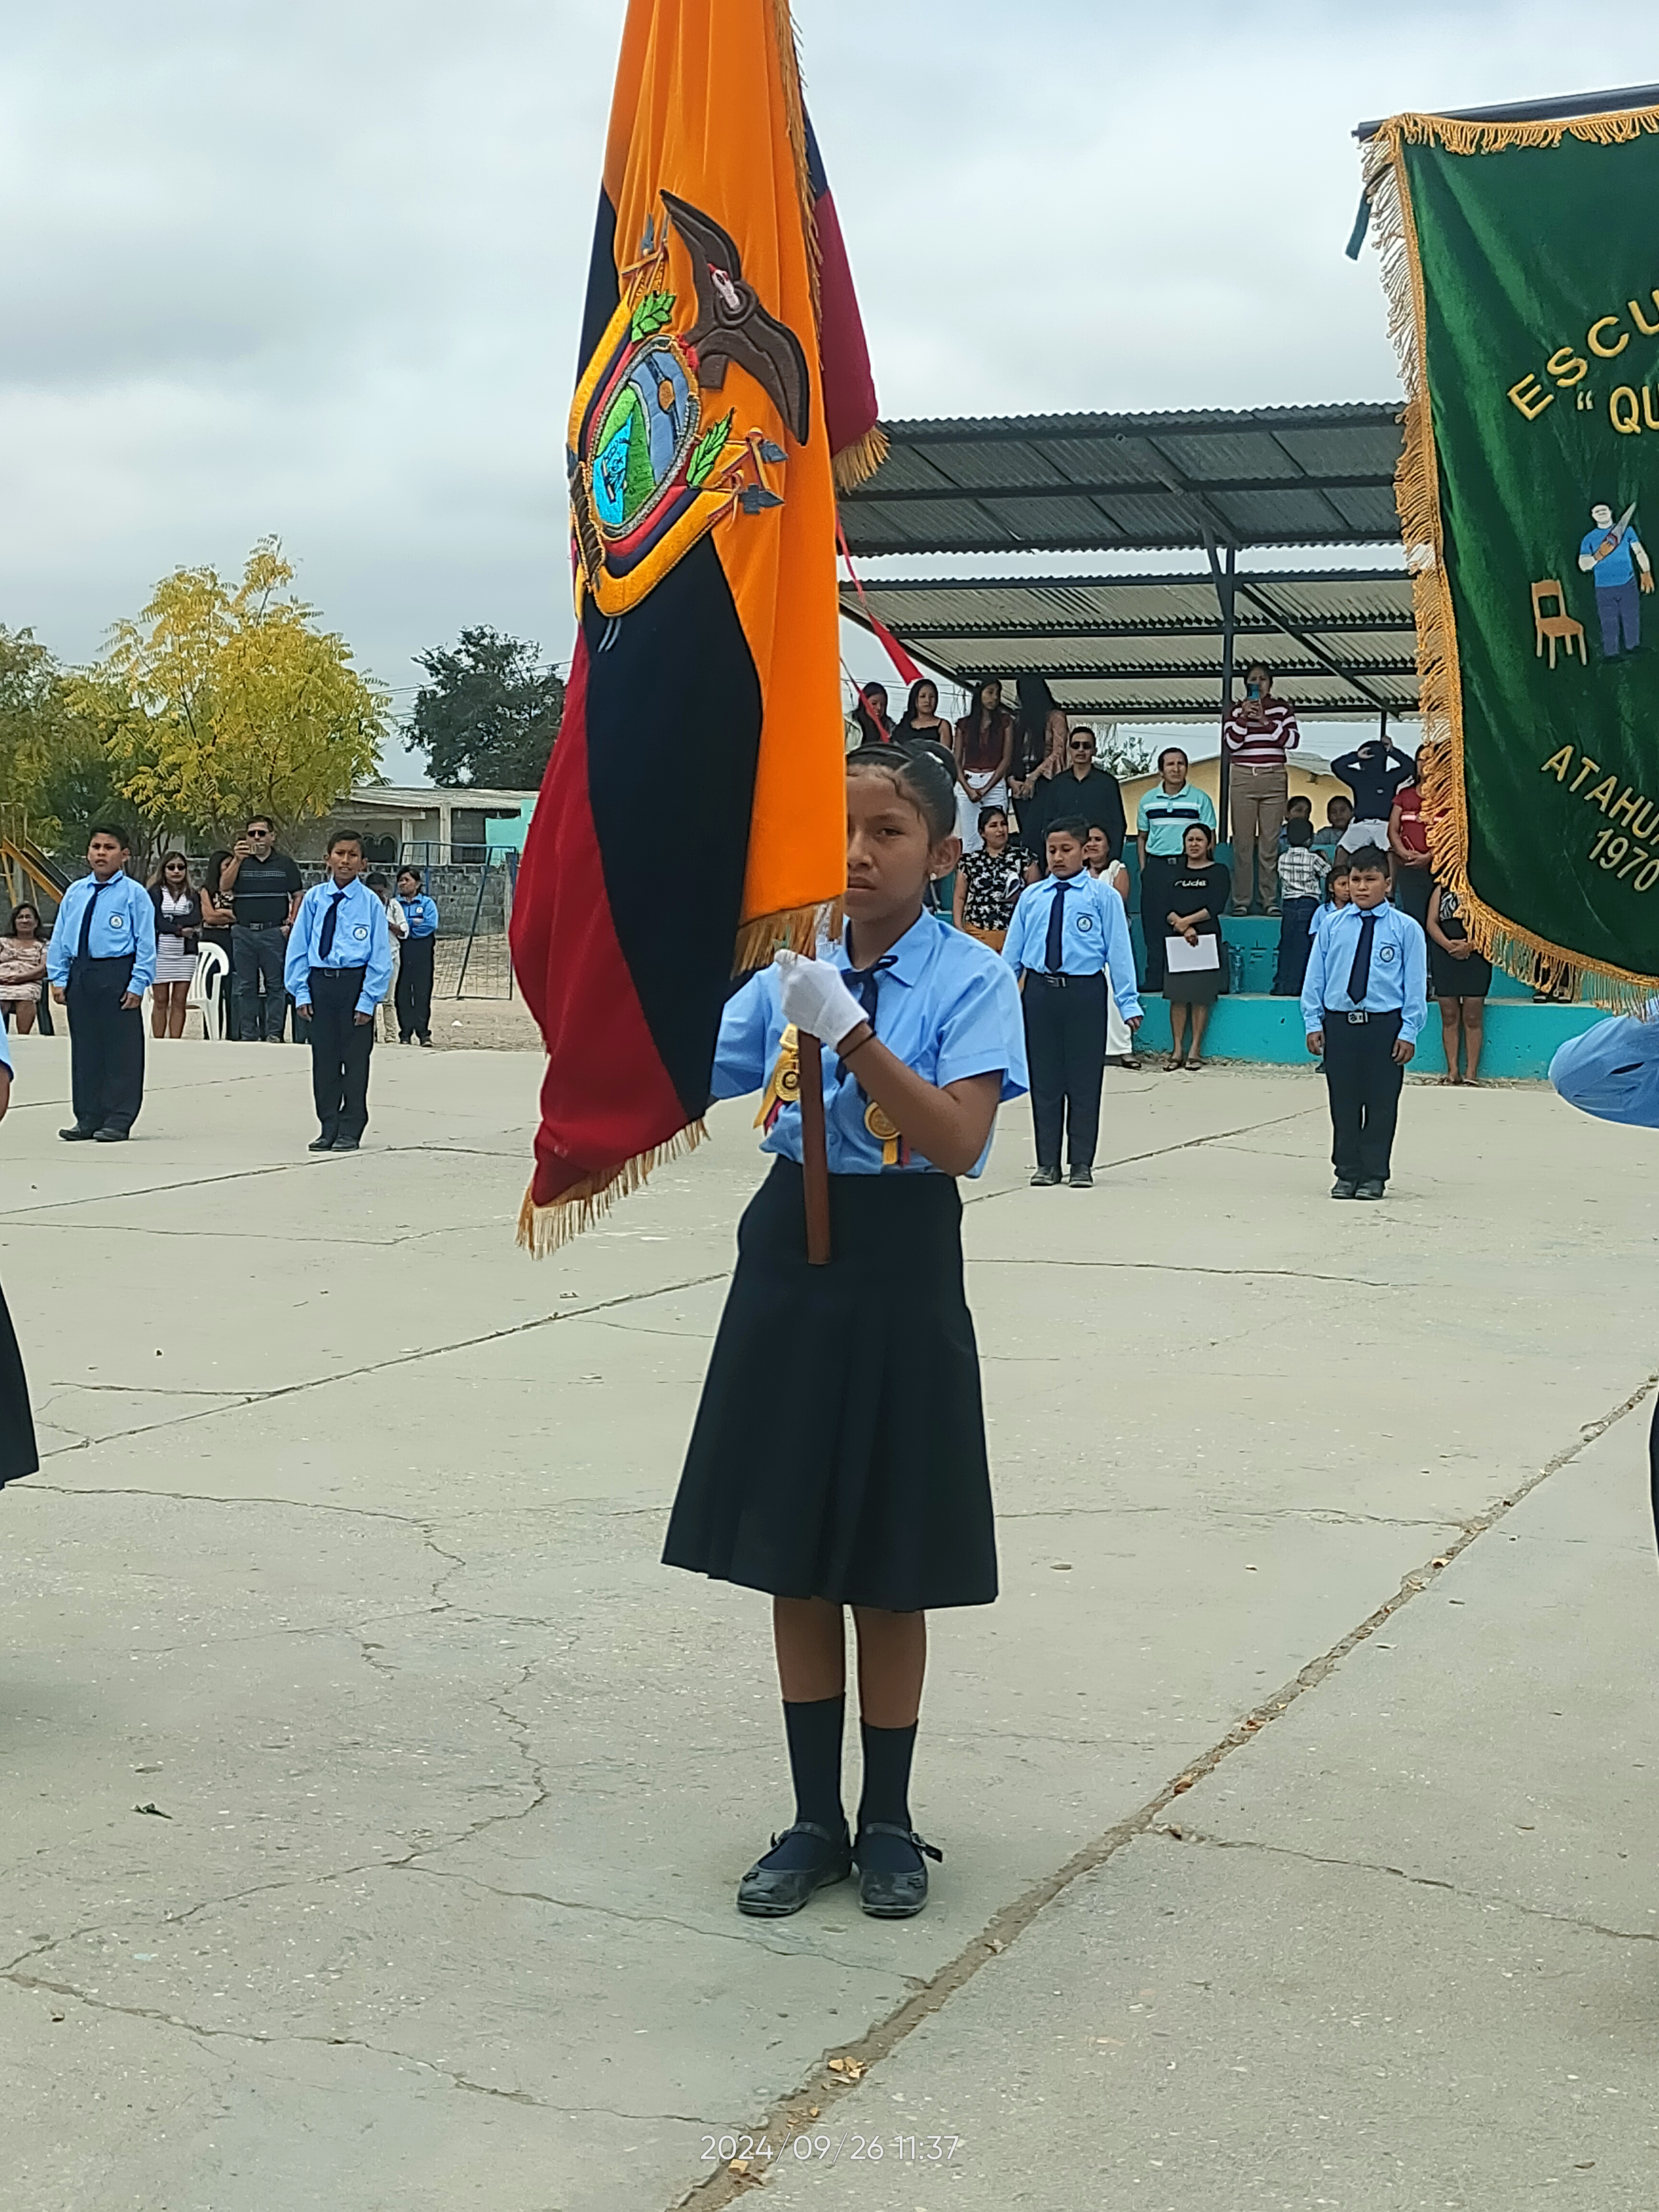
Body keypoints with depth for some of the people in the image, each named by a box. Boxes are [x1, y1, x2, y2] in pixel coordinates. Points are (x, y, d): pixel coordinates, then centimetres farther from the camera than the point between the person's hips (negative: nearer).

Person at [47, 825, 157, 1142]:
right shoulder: (75, 893, 12)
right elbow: (59, 938, 14)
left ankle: (119, 1120, 3)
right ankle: (87, 1118, 16)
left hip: (117, 975, -5)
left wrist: (138, 984, -12)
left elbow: (146, 943, -6)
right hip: (80, 975, 5)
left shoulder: (134, 894, -3)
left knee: (121, 1047, -2)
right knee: (84, 1047, 9)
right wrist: (59, 978, 7)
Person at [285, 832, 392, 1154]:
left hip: (355, 982, -3)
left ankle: (351, 1131, 13)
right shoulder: (314, 898, 3)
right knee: (324, 1058, 8)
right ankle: (328, 1128, 19)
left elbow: (380, 955, -3)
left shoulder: (370, 903, -4)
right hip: (320, 982, 3)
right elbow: (298, 946, 7)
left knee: (355, 1059, 3)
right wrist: (301, 993, 0)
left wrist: (368, 1001, -9)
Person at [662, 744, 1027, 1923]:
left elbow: (958, 1140, -22)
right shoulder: (790, 967, 5)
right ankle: (815, 1820, 24)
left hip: (900, 1272, -4)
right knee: (793, 1560, 10)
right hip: (790, 1261, 4)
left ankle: (889, 1823, 24)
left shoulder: (972, 979, -9)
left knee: (888, 1573, 7)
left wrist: (850, 1032, -30)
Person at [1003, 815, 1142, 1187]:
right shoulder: (1031, 897, 9)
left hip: (1085, 992, -3)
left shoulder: (1103, 897, 0)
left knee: (1084, 1080, 3)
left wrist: (1129, 1003, -8)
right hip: (1040, 991, 3)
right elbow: (1012, 952, 12)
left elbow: (1119, 951, -3)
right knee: (1044, 1080, 7)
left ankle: (1081, 1164, 13)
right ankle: (1047, 1163, 17)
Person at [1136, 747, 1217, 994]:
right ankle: (1155, 982, 6)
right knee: (1154, 927, 1)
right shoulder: (1148, 801, 11)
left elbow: (1209, 837, 4)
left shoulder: (1200, 799, 3)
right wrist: (1144, 869, 9)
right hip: (1157, 865, 2)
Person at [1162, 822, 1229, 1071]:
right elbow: (1166, 908, 3)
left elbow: (1216, 907, -7)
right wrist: (1184, 928, -13)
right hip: (1175, 939, 3)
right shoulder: (1176, 873, 14)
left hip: (1207, 939, -3)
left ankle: (1195, 1050, 1)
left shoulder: (1218, 872, 5)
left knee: (1201, 997, -3)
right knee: (1178, 996, -1)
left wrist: (1186, 921, -11)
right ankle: (1177, 1050, 3)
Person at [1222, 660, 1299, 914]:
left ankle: (1270, 900, -2)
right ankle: (1241, 901, -3)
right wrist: (1244, 718, -13)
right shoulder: (1236, 710, 9)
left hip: (1274, 778, 0)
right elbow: (1230, 743, -2)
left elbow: (1293, 740, -3)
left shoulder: (1283, 708, 9)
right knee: (1243, 841, -4)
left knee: (1270, 841, -3)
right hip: (1243, 778, 0)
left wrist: (1266, 722, -10)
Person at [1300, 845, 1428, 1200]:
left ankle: (1374, 1175, 13)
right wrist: (1313, 1022, 3)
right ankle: (1347, 1174, 16)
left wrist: (1409, 1031, -6)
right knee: (1343, 1103, 7)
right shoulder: (1332, 925, 5)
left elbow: (1416, 983, -1)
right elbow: (1315, 976, 8)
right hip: (1339, 1021, 2)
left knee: (1381, 1104, 3)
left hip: (1385, 1025, -2)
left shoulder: (1405, 928, -1)